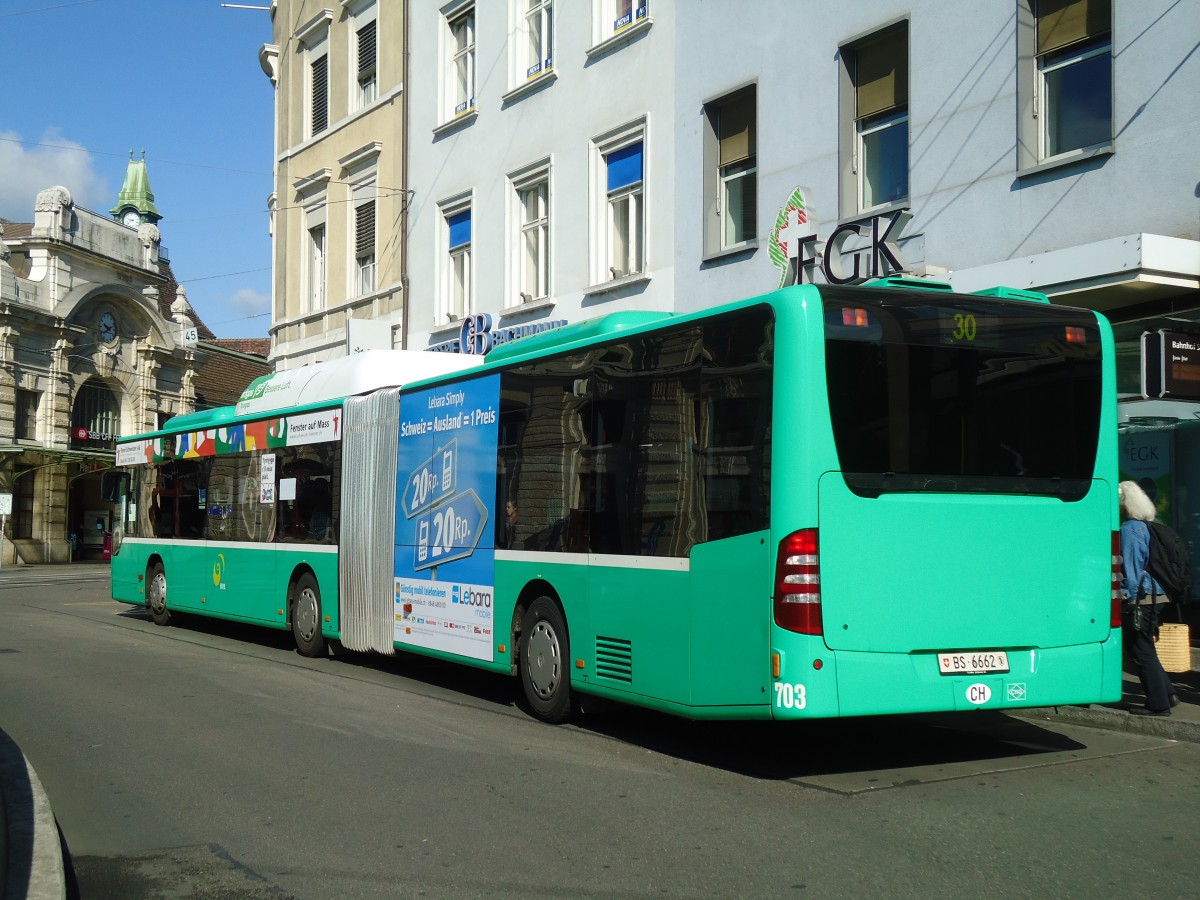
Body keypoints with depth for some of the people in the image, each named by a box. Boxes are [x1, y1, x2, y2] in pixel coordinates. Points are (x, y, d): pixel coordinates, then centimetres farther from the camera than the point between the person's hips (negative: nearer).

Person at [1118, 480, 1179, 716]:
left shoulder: (1129, 528, -13)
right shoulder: (1147, 527, 13)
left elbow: (1130, 567, -16)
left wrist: (1129, 595, -14)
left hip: (1138, 598, -9)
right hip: (1157, 597, 9)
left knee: (1142, 653, 0)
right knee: (1146, 651, 20)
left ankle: (1158, 704, 4)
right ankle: (1167, 693, 22)